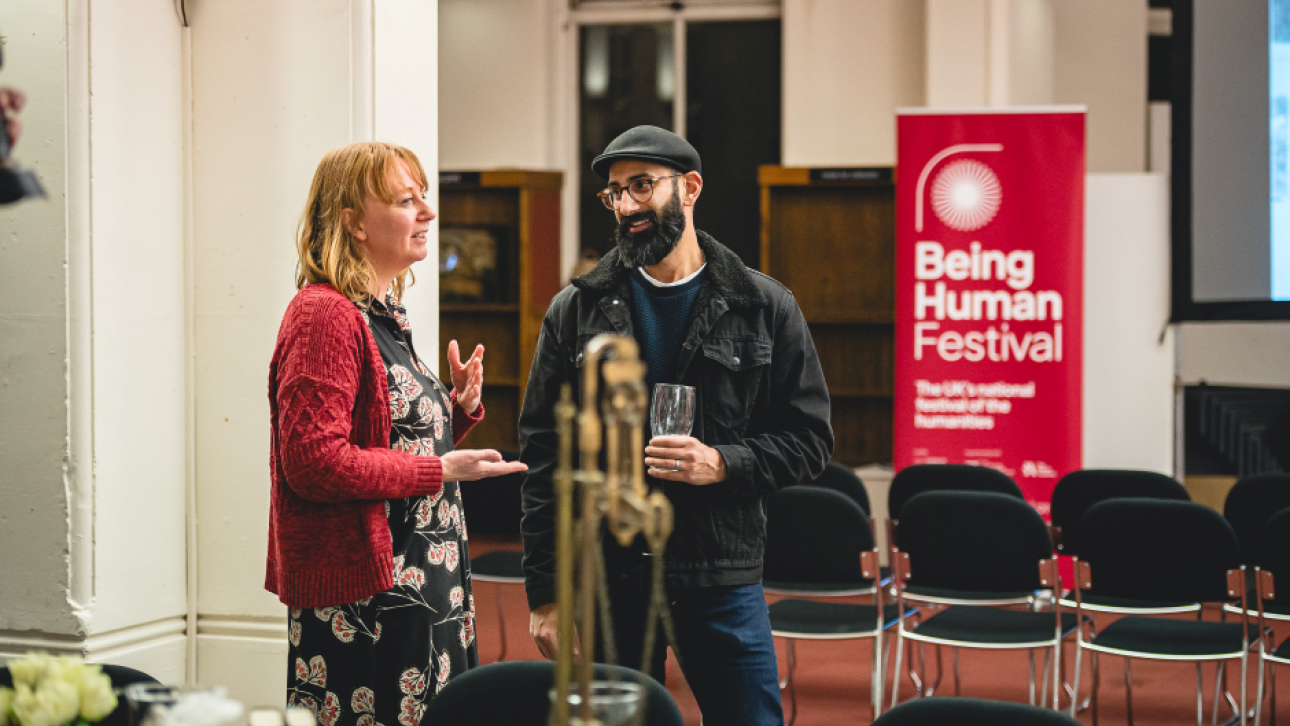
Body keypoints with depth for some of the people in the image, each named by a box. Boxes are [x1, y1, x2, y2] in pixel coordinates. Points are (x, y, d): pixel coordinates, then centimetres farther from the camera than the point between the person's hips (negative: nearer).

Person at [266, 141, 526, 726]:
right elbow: (314, 461, -23)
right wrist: (440, 470, -17)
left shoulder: (384, 315, 17)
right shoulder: (324, 315, -14)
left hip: (420, 587, 10)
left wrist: (459, 408, 6)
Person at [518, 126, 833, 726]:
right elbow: (542, 453, 3)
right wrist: (545, 593, -2)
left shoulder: (764, 308, 3)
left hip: (724, 580, 0)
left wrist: (723, 463, -14)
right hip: (605, 580, 1)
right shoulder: (577, 310, 4)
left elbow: (811, 438, 5)